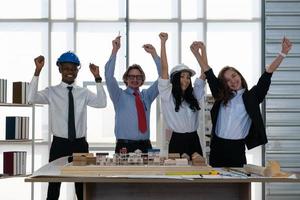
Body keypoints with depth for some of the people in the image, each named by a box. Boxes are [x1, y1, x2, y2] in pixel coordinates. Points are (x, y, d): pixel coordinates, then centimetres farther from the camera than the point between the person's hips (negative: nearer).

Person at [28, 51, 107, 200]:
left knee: (82, 185, 12)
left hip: (80, 144, 2)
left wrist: (97, 78, -18)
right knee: (54, 184, 6)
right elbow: (32, 98, -18)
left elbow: (102, 103, -11)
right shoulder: (51, 92, -1)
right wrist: (37, 71, -24)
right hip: (59, 144, -2)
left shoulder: (84, 93, 5)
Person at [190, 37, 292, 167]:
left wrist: (283, 53, -10)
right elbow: (208, 74, 8)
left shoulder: (251, 96, 4)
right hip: (217, 146, 3)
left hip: (237, 148, -3)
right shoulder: (221, 96, 10)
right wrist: (198, 53, 1)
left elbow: (267, 76, -3)